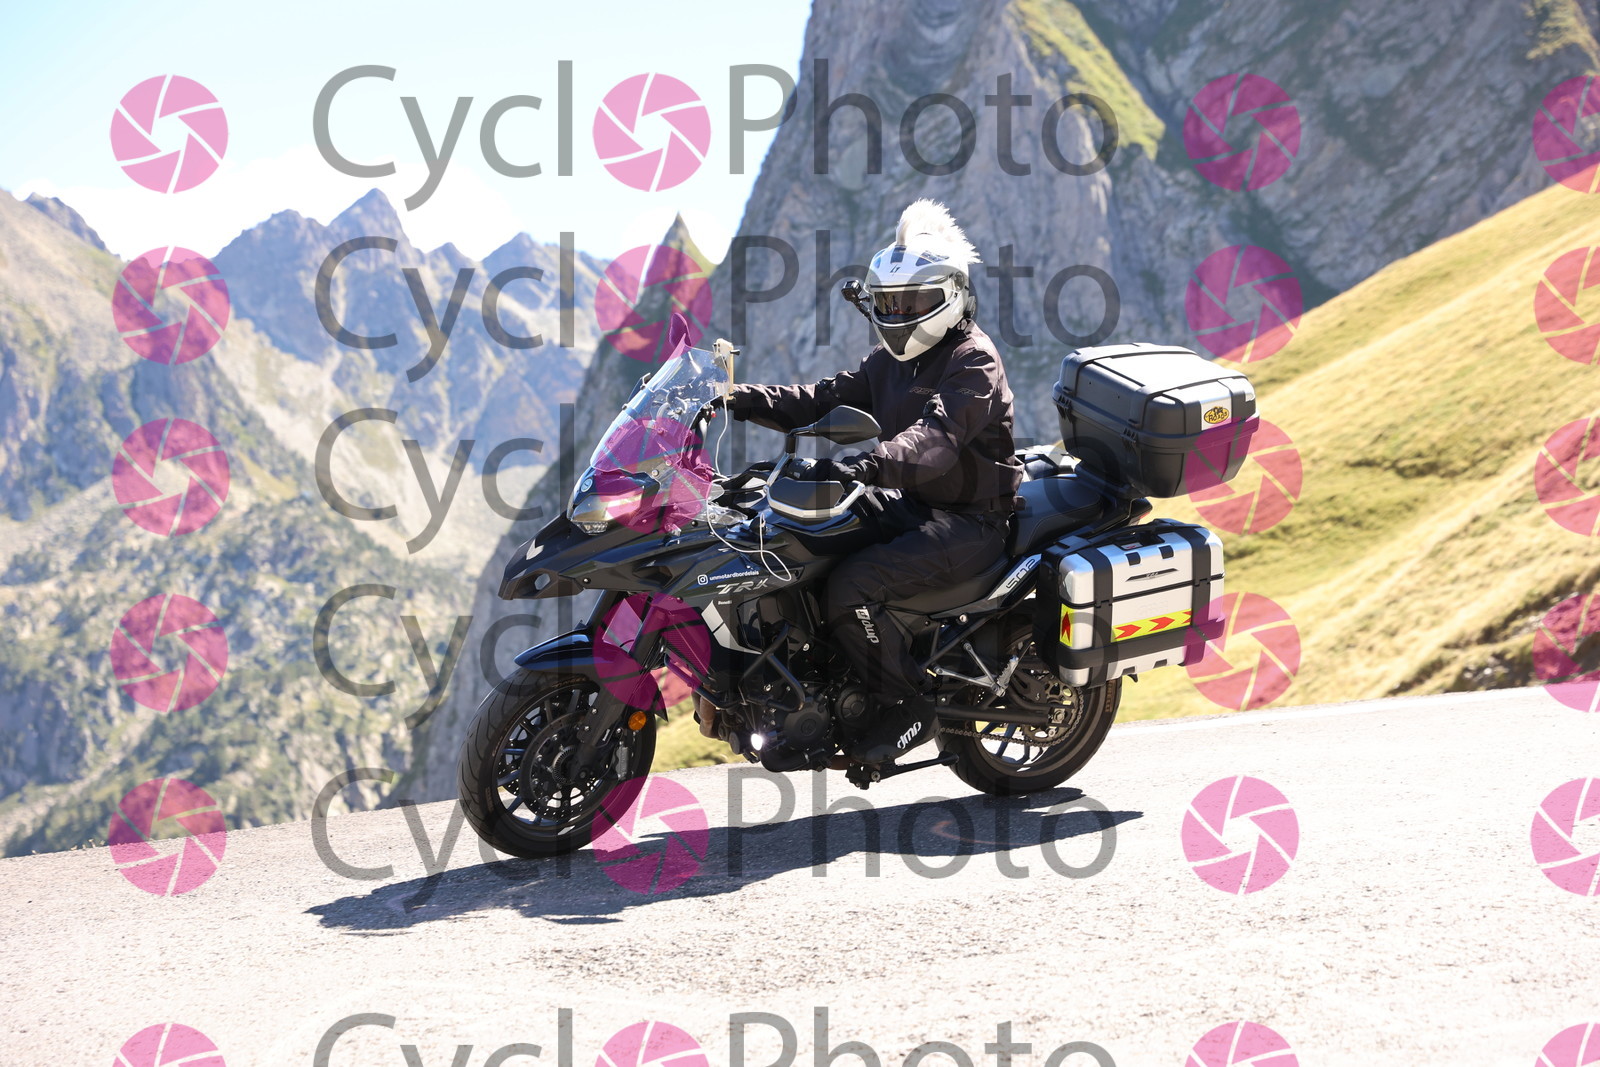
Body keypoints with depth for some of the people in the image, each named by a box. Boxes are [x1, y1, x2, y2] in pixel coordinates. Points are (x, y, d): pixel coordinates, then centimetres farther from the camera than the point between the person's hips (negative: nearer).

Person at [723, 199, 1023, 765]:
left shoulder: (974, 361, -15)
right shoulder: (890, 361, 15)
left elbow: (936, 437, -32)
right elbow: (827, 399, 8)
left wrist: (862, 465, -48)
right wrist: (744, 400, -7)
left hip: (971, 522, -9)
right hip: (913, 506, 10)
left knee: (849, 588, -27)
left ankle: (910, 707, -10)